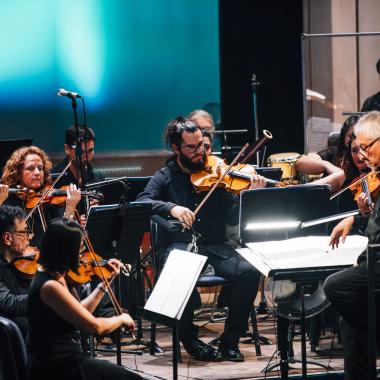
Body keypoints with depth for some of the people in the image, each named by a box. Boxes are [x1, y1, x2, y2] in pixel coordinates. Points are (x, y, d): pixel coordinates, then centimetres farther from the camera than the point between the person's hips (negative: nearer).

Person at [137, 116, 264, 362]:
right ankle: (189, 339, -12)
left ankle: (230, 340, -10)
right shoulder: (165, 178, 10)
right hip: (179, 247, -2)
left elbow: (233, 218, 5)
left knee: (249, 272, -26)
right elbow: (141, 203, -7)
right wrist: (171, 208, -24)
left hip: (215, 247, 2)